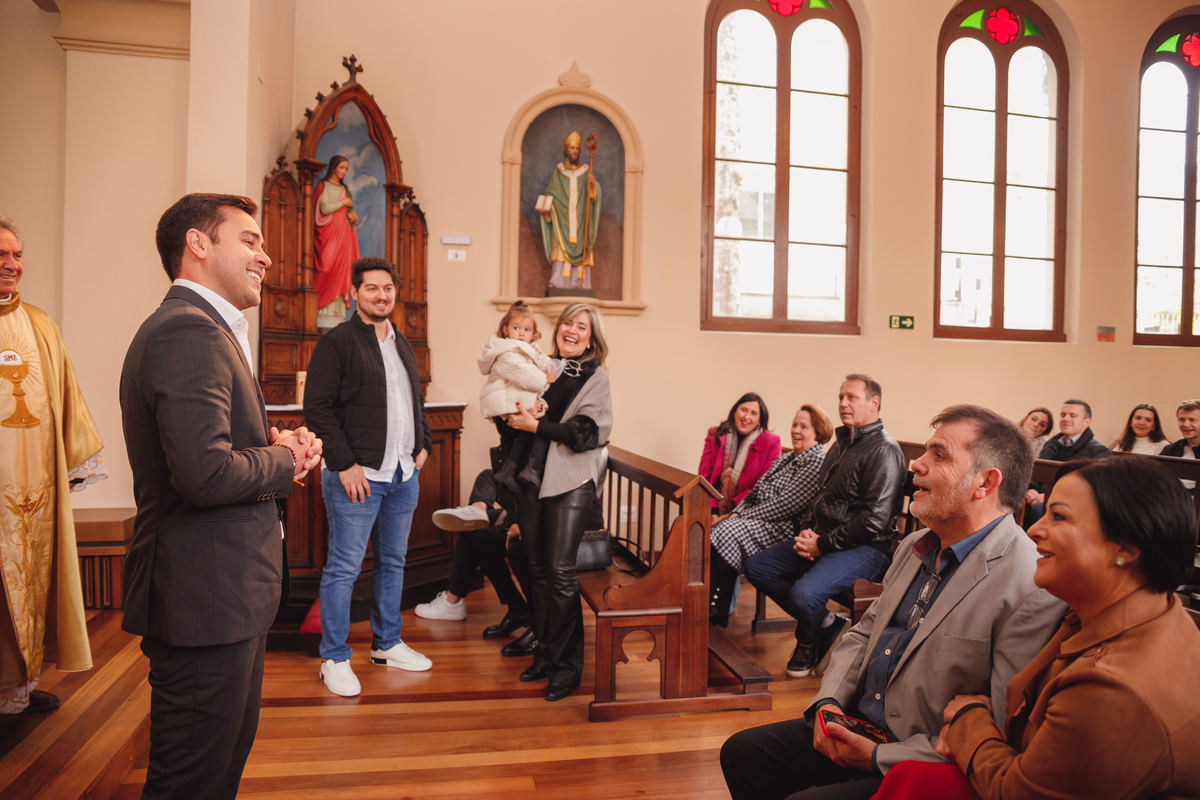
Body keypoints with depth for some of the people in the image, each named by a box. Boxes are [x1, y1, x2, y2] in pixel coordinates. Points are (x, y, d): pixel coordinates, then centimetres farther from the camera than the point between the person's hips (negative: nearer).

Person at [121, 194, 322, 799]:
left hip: (224, 591, 11)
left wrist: (272, 439, 1)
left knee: (230, 750, 25)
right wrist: (285, 462, -12)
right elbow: (205, 472, -29)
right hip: (206, 596, -11)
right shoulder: (190, 331, -20)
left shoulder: (200, 327, 16)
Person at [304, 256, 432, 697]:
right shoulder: (337, 341, -8)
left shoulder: (402, 344, 16)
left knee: (393, 562, 16)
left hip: (403, 475, 7)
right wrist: (345, 463, -17)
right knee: (343, 568, 1)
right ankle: (334, 659, 13)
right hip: (357, 476, -7)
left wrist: (423, 444, 11)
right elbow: (317, 407, -13)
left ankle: (387, 643, 30)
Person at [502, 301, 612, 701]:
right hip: (532, 479, 5)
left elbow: (588, 431, -12)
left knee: (560, 570, -8)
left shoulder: (595, 377, 0)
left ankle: (567, 664, 5)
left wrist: (536, 426, -16)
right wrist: (513, 416, -4)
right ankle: (544, 653, 24)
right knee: (538, 569, 10)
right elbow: (516, 415, 19)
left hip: (571, 483, -5)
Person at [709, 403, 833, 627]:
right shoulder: (785, 459, 21)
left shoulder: (817, 462, -9)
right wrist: (735, 513, -2)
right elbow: (755, 493, 18)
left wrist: (741, 516, -15)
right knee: (711, 531, -13)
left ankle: (717, 612, -20)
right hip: (764, 523, 9)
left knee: (730, 532, -28)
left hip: (785, 530, -9)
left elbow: (785, 505, -17)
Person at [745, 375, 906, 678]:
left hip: (864, 548, -10)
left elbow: (874, 521, -21)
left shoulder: (884, 451, -15)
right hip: (822, 539, 10)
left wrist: (824, 545, -16)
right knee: (756, 567, 2)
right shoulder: (843, 443, 15)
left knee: (804, 593, -31)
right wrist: (806, 530, 4)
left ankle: (807, 645, 6)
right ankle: (824, 623, 8)